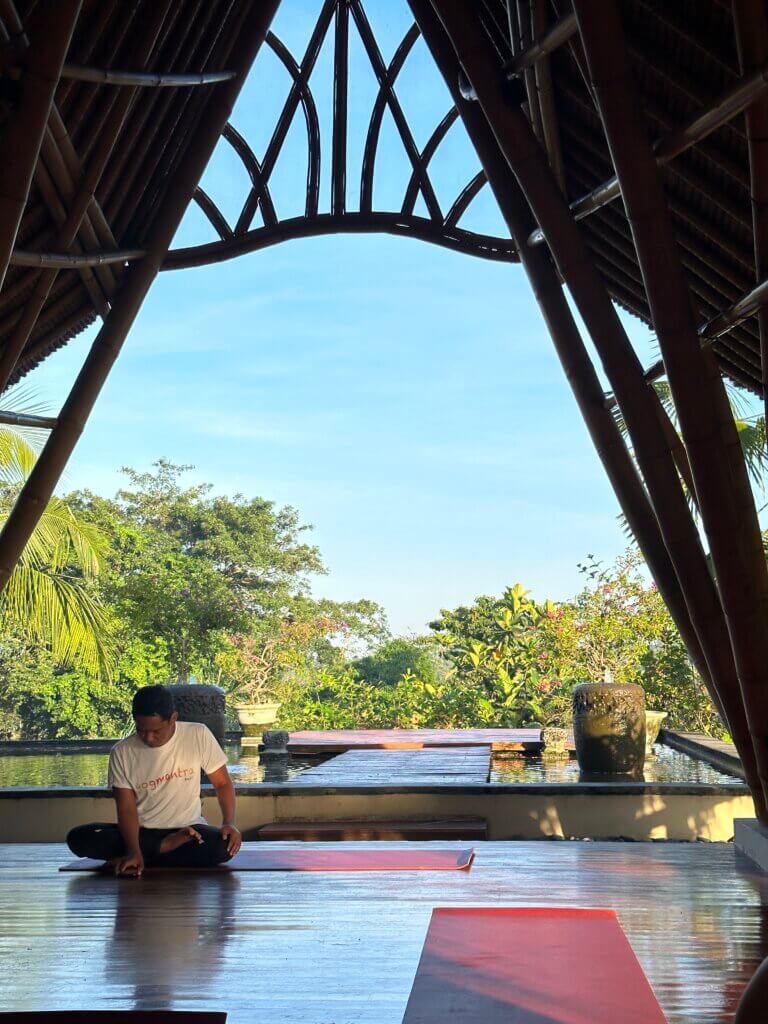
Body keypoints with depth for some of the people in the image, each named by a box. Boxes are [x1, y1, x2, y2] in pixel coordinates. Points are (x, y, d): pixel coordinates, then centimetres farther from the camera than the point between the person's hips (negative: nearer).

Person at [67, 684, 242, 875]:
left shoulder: (198, 735, -8)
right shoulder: (121, 752, -7)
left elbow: (223, 783, 1)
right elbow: (127, 809, -10)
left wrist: (229, 823, -16)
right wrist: (134, 851, -27)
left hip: (188, 830, -1)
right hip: (141, 831, 1)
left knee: (224, 846, -34)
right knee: (78, 839, -24)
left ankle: (148, 855, -14)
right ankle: (166, 846, -17)